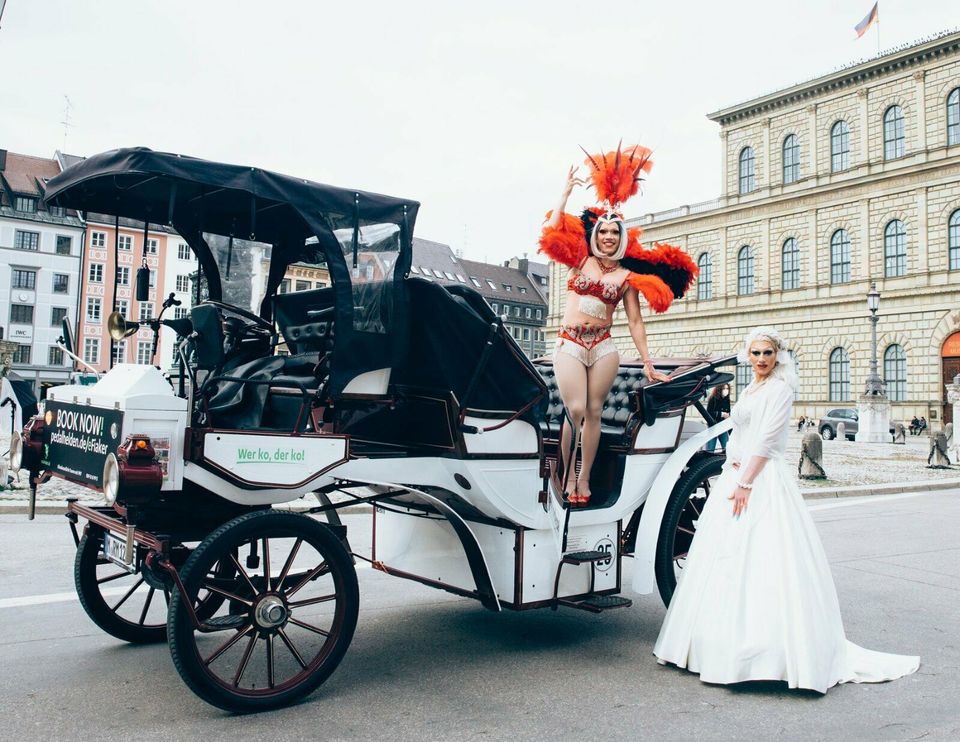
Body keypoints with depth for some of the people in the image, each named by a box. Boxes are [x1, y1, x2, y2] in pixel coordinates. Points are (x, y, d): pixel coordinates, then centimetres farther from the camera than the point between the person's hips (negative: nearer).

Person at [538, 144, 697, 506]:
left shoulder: (627, 276, 8)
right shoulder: (581, 259, 8)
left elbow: (635, 321, 7)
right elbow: (552, 230, -1)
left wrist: (647, 362, 4)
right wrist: (567, 192, 0)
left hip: (603, 347, 1)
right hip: (570, 344, -1)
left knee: (593, 412, 1)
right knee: (575, 411, -11)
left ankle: (584, 479, 10)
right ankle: (567, 477, 3)